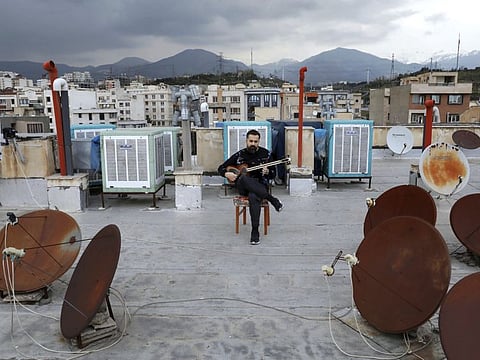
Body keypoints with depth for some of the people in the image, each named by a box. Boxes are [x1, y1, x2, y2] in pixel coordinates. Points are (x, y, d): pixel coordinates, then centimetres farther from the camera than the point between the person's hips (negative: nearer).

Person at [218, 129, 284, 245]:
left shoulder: (265, 154, 4)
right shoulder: (239, 155, 5)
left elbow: (273, 175, 7)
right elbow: (221, 168, 10)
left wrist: (267, 172, -16)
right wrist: (227, 174, -12)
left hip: (260, 186, -1)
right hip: (243, 187, 1)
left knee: (253, 197, -39)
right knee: (244, 178, -37)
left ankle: (255, 232, -34)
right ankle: (272, 199, -29)